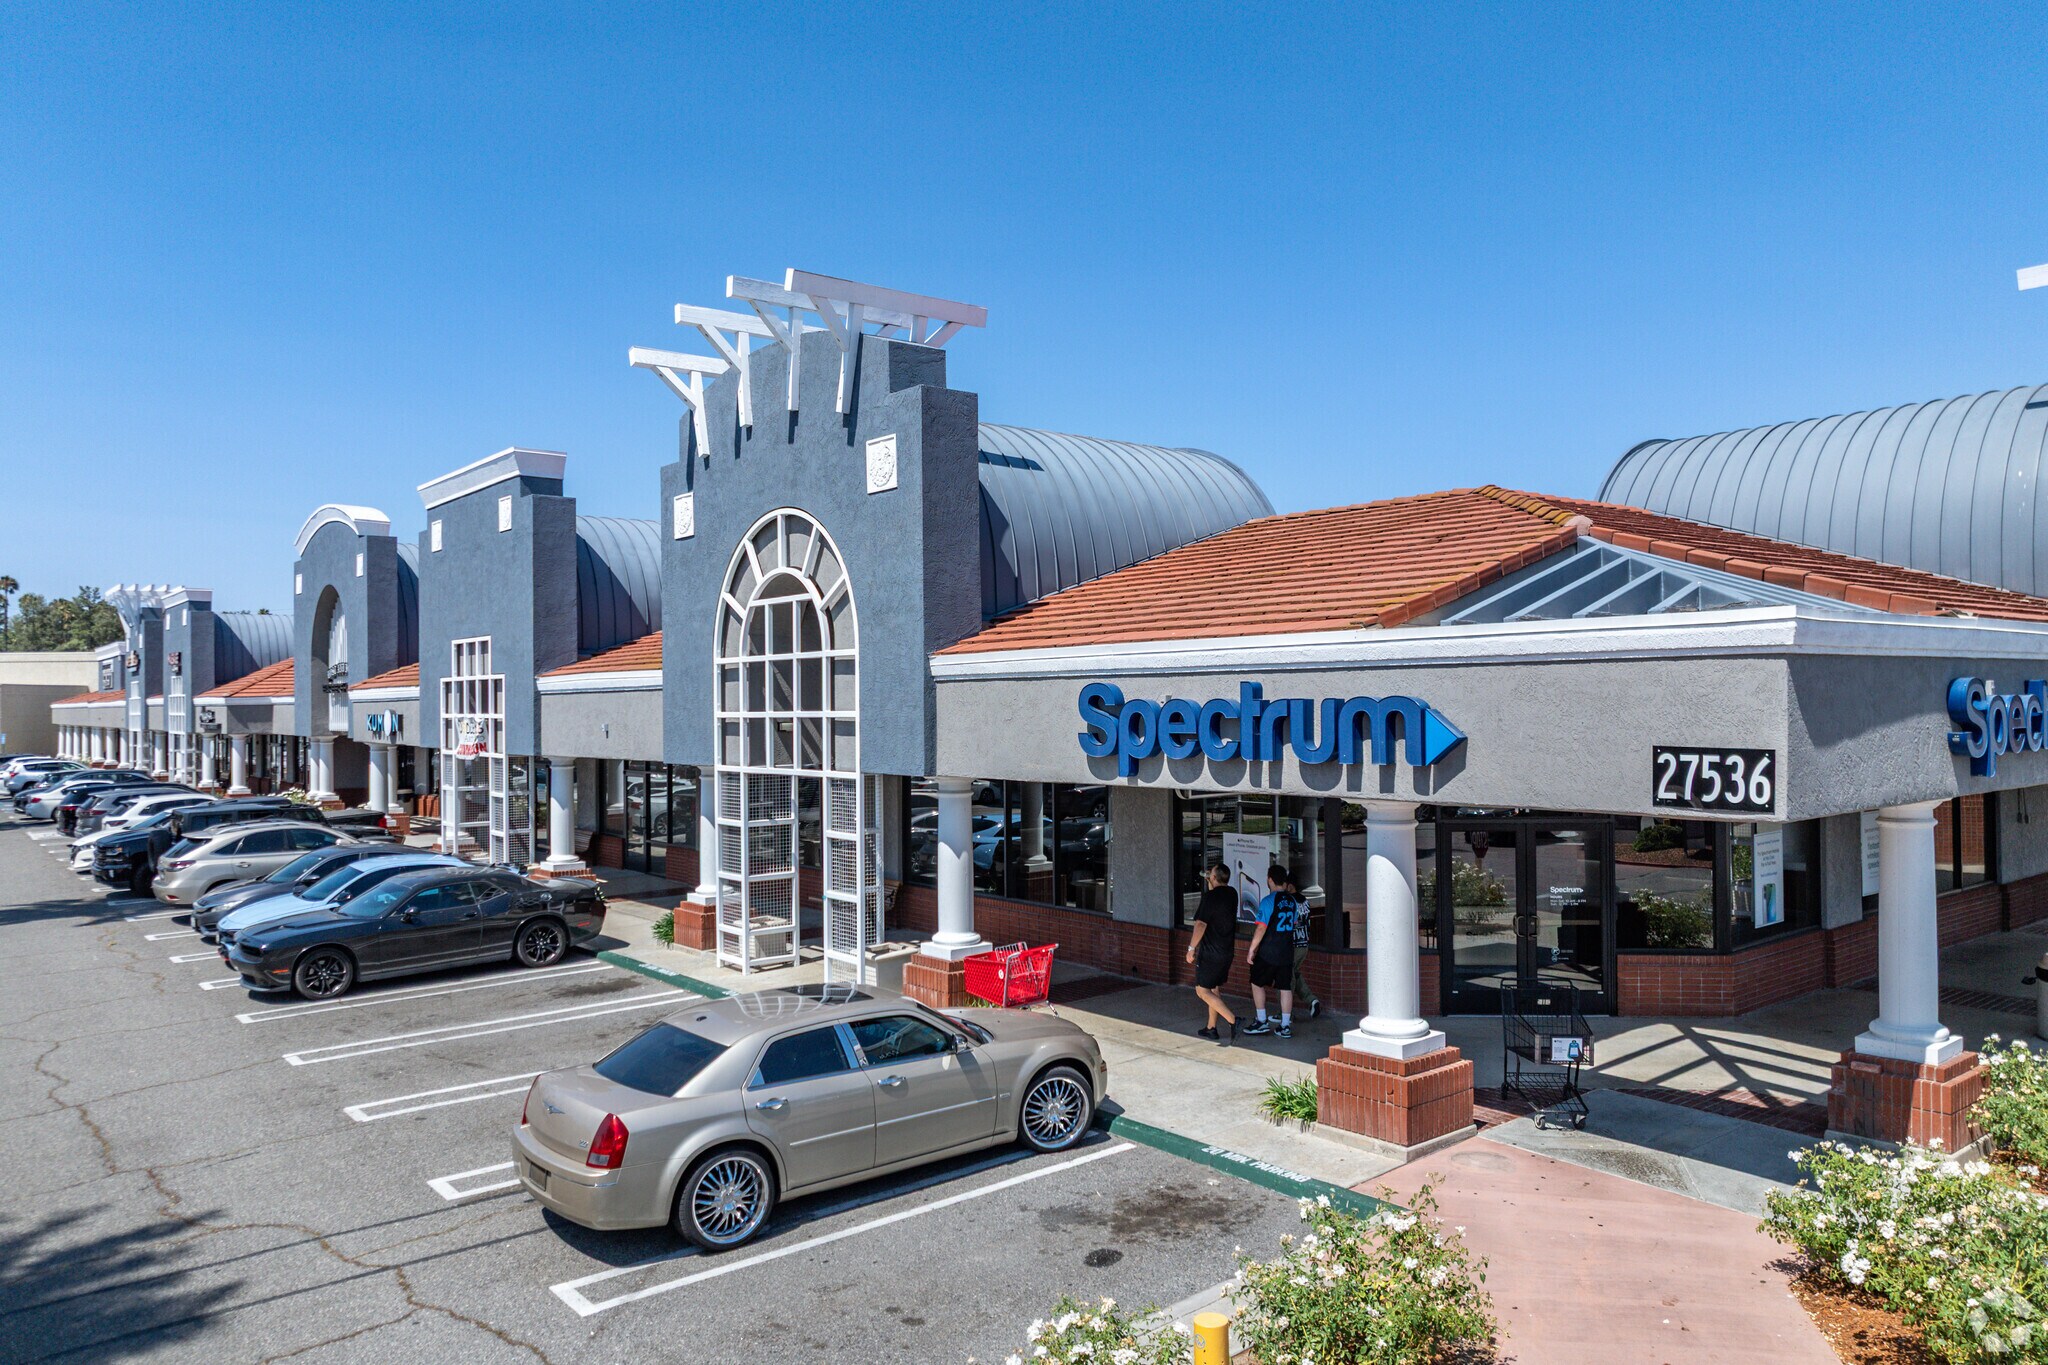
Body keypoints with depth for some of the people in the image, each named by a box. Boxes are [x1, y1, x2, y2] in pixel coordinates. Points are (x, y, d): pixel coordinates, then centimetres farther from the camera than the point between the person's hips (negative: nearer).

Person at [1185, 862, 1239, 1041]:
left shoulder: (1211, 897, -17)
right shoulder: (1232, 894, 6)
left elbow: (1201, 924, -21)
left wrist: (1191, 948, -14)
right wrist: (1209, 886, 21)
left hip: (1211, 951, -8)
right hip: (1227, 951, 8)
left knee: (1202, 990, -3)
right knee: (1214, 989, 17)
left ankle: (1233, 1021, -13)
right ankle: (1211, 1029, 20)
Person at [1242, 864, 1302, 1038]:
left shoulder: (1267, 902, -15)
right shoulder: (1292, 901, 6)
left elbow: (1261, 928, -17)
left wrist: (1252, 949, -10)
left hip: (1268, 952, -6)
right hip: (1287, 952, 6)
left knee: (1257, 984, 11)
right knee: (1286, 988, 8)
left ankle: (1261, 1022, 11)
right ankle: (1286, 1026, 8)